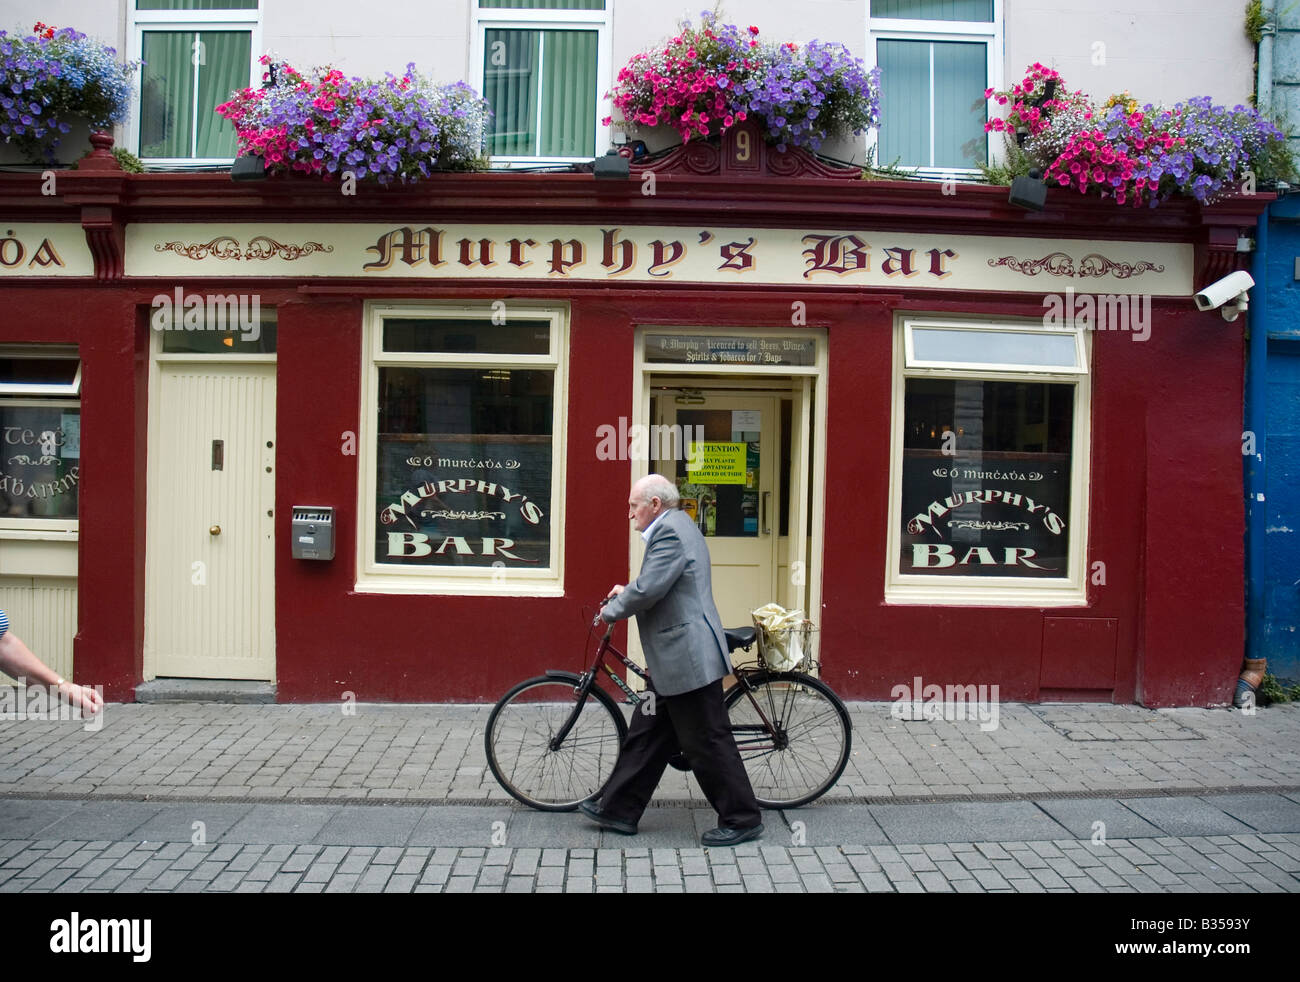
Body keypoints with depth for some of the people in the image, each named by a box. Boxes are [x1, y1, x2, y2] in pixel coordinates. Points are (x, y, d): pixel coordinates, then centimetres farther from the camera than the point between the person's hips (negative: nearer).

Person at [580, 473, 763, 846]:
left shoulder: (670, 531, -17)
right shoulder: (677, 526, 17)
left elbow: (648, 591, -23)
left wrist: (611, 611, -7)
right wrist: (628, 592, 14)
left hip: (688, 657, -11)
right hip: (676, 660, 11)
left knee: (708, 742, -1)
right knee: (647, 735, 15)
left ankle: (742, 820, 10)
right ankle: (619, 810, 24)